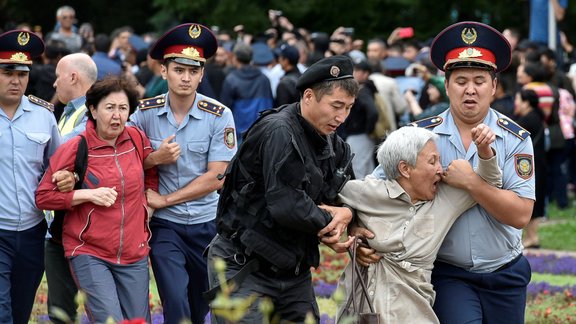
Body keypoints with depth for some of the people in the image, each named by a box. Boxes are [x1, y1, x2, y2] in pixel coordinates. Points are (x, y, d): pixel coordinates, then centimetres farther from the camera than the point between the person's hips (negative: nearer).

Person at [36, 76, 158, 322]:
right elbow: (43, 196, -6)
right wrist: (88, 194, -14)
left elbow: (152, 172, 26)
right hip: (89, 254, -4)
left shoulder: (138, 139, 5)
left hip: (134, 254, 4)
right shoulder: (75, 148, -7)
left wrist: (150, 198, 10)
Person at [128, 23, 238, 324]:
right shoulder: (145, 112, -4)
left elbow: (215, 178, -11)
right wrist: (157, 157, -15)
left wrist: (164, 199, -13)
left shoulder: (219, 116, -9)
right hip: (165, 225, -1)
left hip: (207, 224, 1)